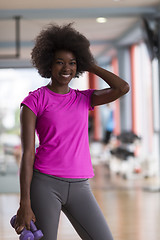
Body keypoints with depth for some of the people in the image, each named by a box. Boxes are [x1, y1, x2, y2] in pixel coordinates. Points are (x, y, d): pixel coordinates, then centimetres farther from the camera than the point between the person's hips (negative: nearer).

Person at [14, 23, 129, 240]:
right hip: (44, 184, -4)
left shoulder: (85, 99, 14)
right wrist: (24, 204, -12)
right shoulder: (33, 101, 0)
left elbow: (123, 88, -3)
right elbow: (27, 153, -7)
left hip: (78, 188, 4)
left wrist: (90, 65, 9)